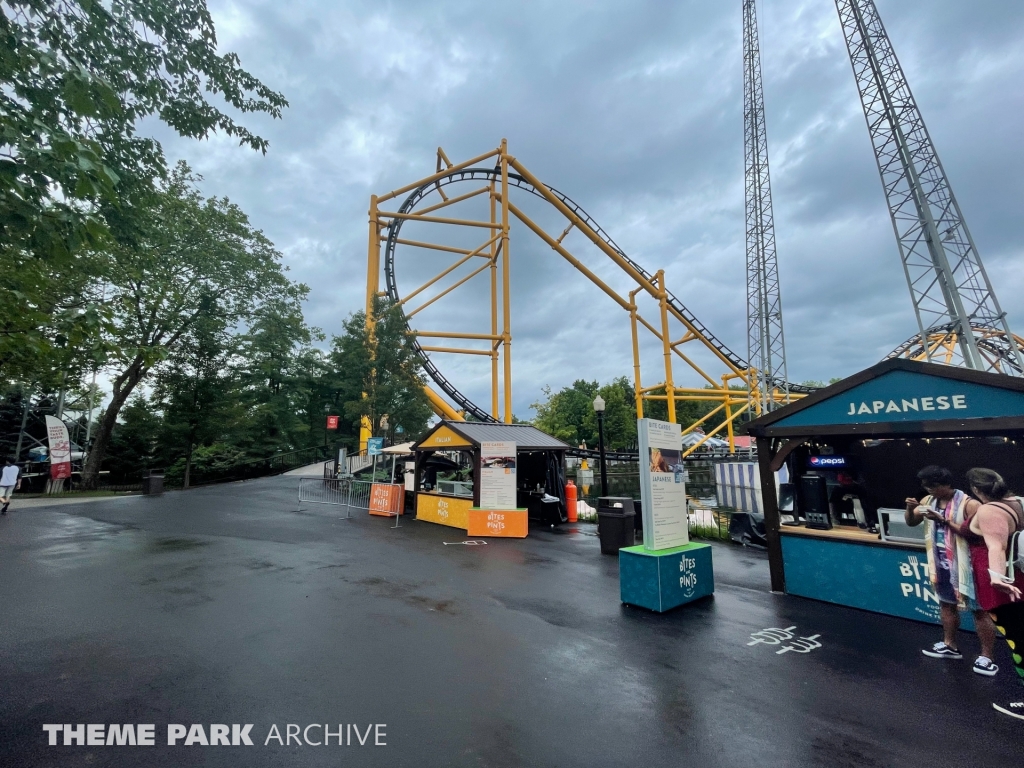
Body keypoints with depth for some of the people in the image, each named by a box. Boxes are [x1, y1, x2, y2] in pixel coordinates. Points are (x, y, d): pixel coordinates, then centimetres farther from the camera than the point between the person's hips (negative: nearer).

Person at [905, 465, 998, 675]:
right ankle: (950, 646, 34)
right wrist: (910, 508, -11)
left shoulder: (969, 504, -18)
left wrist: (944, 520, -28)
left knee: (979, 610, 3)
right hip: (941, 563, 7)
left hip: (966, 565, -7)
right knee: (946, 604, 19)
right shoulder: (929, 500, 1)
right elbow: (911, 522, 8)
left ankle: (987, 657, 16)